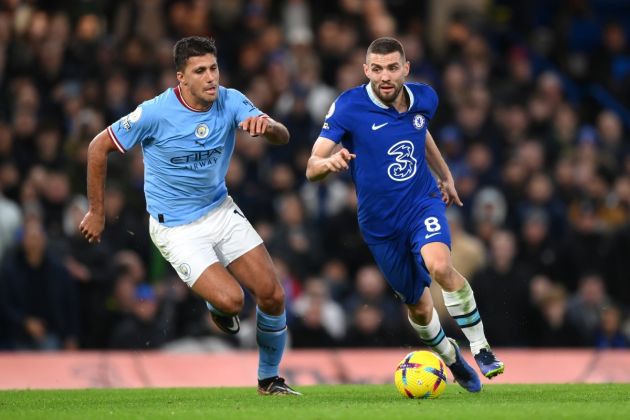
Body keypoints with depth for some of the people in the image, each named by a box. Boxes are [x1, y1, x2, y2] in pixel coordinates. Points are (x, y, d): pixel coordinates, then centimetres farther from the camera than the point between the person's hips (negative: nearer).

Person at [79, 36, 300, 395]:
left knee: (273, 296, -4)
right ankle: (216, 303, 18)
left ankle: (269, 379, 20)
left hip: (221, 211, 5)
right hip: (176, 227, -5)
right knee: (231, 300, -22)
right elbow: (99, 147, -10)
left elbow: (283, 137, -18)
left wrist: (267, 126, -43)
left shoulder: (231, 101, -10)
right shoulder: (155, 113, -21)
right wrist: (96, 213, -5)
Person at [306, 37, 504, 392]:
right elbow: (312, 168, -23)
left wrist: (445, 174, 26)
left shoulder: (424, 98, -5)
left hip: (423, 202, 0)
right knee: (419, 307, 10)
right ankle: (450, 356, 42)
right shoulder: (348, 107, -17)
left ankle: (481, 347, -14)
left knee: (439, 266, -31)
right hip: (381, 223, 0)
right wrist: (329, 162, -45)